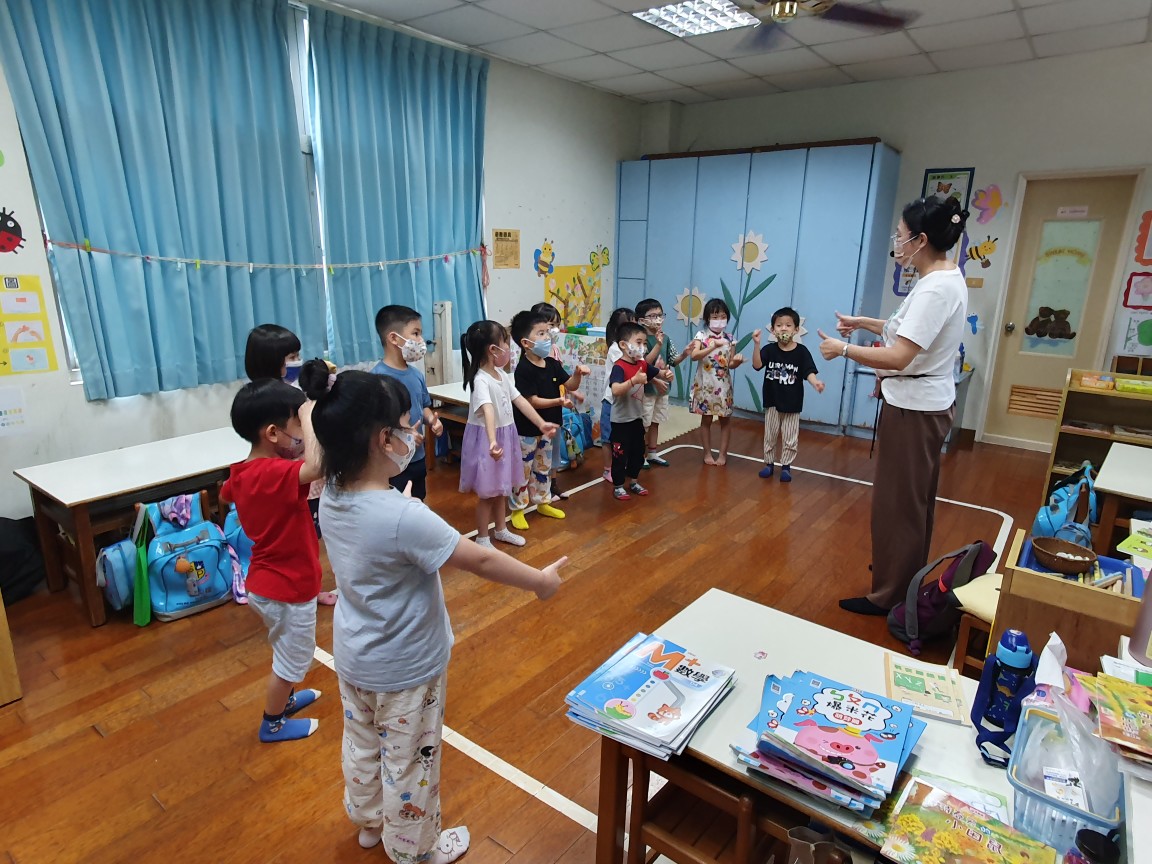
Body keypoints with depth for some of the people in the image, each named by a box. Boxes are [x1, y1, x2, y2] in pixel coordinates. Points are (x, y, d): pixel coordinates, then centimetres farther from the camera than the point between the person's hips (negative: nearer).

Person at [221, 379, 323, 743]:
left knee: (288, 654, 31)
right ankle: (273, 724, 35)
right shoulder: (276, 474, -32)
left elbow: (225, 494, 21)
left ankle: (284, 699, 52)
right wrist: (308, 416, -39)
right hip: (288, 589, -9)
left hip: (265, 583, 9)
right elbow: (317, 465, -54)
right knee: (291, 660, 15)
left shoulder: (242, 471, -3)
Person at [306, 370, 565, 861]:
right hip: (404, 669, -7)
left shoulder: (332, 498, -13)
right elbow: (480, 562, -26)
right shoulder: (404, 517, -36)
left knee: (362, 744, 29)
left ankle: (369, 821, 55)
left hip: (353, 657, 7)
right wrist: (540, 580, -12)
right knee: (408, 761, 18)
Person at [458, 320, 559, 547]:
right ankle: (482, 538, 21)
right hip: (486, 440, -9)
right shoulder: (481, 381, -26)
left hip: (505, 436, 9)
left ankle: (500, 530, 38)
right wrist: (492, 442, -54)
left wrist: (541, 423, 5)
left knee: (501, 487, 21)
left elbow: (520, 401, 7)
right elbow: (488, 411, -41)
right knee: (487, 492, 4)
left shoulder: (502, 375, 4)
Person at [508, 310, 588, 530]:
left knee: (544, 467, 20)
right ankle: (517, 509, 17)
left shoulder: (552, 364, 2)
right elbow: (532, 401, -24)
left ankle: (543, 502, 36)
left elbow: (570, 385, 9)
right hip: (526, 430, -8)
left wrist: (577, 374, -11)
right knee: (522, 470, 4)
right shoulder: (523, 369, -21)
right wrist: (558, 401, -32)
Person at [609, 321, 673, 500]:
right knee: (620, 454, 4)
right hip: (621, 420, -8)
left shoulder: (643, 365, 3)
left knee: (638, 452, 18)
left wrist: (667, 374, -7)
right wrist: (635, 380, -48)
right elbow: (615, 390, -38)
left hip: (637, 418, 8)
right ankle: (617, 486, 19)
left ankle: (633, 482, 34)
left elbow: (658, 373, 16)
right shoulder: (619, 367, -23)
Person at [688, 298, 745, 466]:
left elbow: (730, 365, 2)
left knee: (725, 420, 8)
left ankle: (723, 454, 19)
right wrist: (713, 346, -33)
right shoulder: (701, 336, -6)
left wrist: (737, 361, -20)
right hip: (705, 384, -2)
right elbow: (694, 356, -23)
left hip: (723, 385, 2)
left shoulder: (730, 338, 2)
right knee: (706, 420, 7)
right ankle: (707, 453, 19)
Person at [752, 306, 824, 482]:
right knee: (769, 435, 13)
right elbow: (757, 365, -18)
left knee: (790, 438, 7)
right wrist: (756, 344, -31)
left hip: (792, 403, -1)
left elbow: (809, 372, -14)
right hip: (772, 401, 1)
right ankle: (769, 463, 28)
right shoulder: (769, 349, -5)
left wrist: (815, 382, -37)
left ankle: (786, 466, 21)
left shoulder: (802, 352, -8)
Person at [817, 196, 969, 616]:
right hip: (923, 403, 11)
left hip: (914, 408, -11)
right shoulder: (945, 278, 9)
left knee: (897, 502, 0)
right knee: (913, 499, 23)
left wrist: (843, 349, -17)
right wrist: (864, 322, 17)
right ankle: (907, 574, 41)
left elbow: (898, 357, -28)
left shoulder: (936, 288, -23)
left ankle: (888, 595, 14)